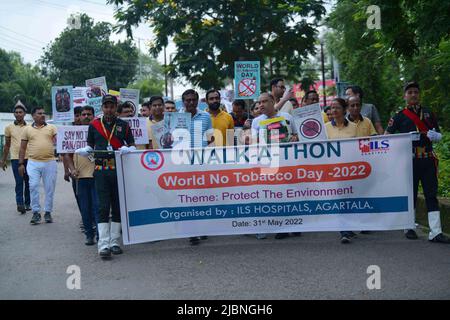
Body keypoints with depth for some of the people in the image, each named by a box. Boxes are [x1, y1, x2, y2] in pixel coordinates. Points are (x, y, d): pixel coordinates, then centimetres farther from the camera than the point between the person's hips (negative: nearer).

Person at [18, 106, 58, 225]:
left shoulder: (51, 128, 9)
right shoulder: (27, 129, 10)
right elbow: (22, 148, 11)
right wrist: (21, 164, 6)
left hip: (50, 162, 0)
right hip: (33, 163, 0)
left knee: (49, 188, 3)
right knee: (33, 187, -5)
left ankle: (48, 212, 14)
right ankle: (36, 212, 5)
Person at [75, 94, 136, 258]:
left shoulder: (123, 125, 7)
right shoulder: (94, 125, 9)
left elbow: (133, 146, 9)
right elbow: (90, 147, 16)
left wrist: (127, 150, -13)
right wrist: (82, 151, -5)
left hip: (119, 170, 1)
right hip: (101, 170, -1)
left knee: (117, 206, 6)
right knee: (103, 207, -5)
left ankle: (114, 242, 17)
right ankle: (103, 245, -6)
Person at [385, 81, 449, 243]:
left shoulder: (428, 113, 14)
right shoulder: (399, 116, 5)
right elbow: (387, 136, 2)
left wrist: (434, 136, -5)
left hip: (428, 159, 2)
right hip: (409, 160, -2)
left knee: (431, 194, -2)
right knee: (410, 193, 5)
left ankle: (435, 232, -3)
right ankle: (409, 227, 19)